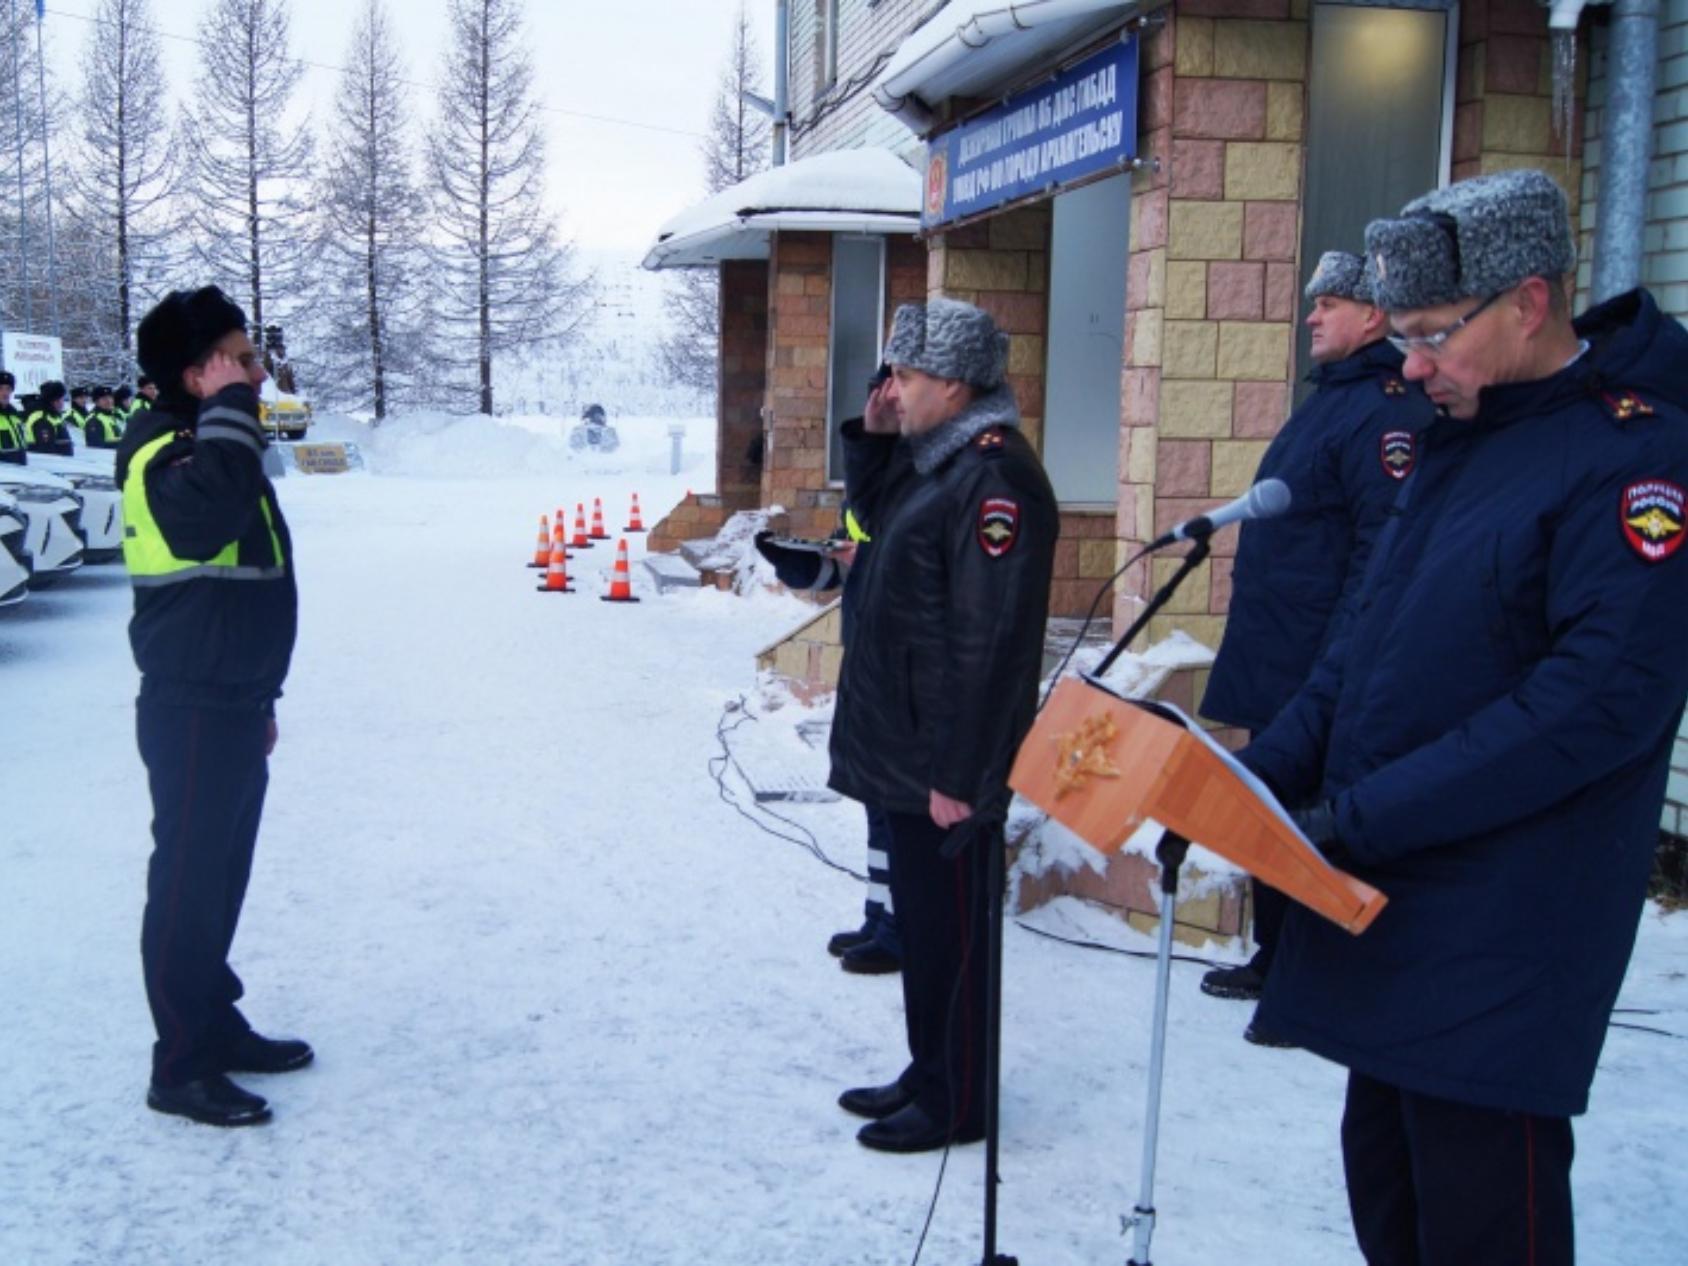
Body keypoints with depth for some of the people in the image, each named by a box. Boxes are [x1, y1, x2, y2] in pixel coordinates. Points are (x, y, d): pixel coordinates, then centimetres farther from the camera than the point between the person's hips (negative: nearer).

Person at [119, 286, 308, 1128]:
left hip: (233, 703, 10)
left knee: (222, 875, 18)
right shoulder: (163, 451, -15)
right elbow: (215, 513, -41)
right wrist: (230, 406, -28)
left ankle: (215, 1025, 31)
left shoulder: (216, 443, 15)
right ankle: (180, 1066, 7)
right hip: (191, 710, -9)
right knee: (188, 880, -2)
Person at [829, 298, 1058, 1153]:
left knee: (949, 930, 2)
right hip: (903, 754, 10)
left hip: (945, 764, -10)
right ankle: (929, 1074, 33)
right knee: (918, 918, 19)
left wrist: (958, 773, -23)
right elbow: (872, 515, 29)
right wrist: (874, 438, 10)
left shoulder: (995, 477, -20)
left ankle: (955, 1104, 16)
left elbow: (990, 642, -24)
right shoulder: (939, 460, 10)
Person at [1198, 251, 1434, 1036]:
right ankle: (1275, 959, 30)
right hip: (1270, 663, 10)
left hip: (1319, 672, -10)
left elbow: (1385, 546, -23)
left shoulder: (1388, 410, -15)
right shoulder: (1327, 400, 18)